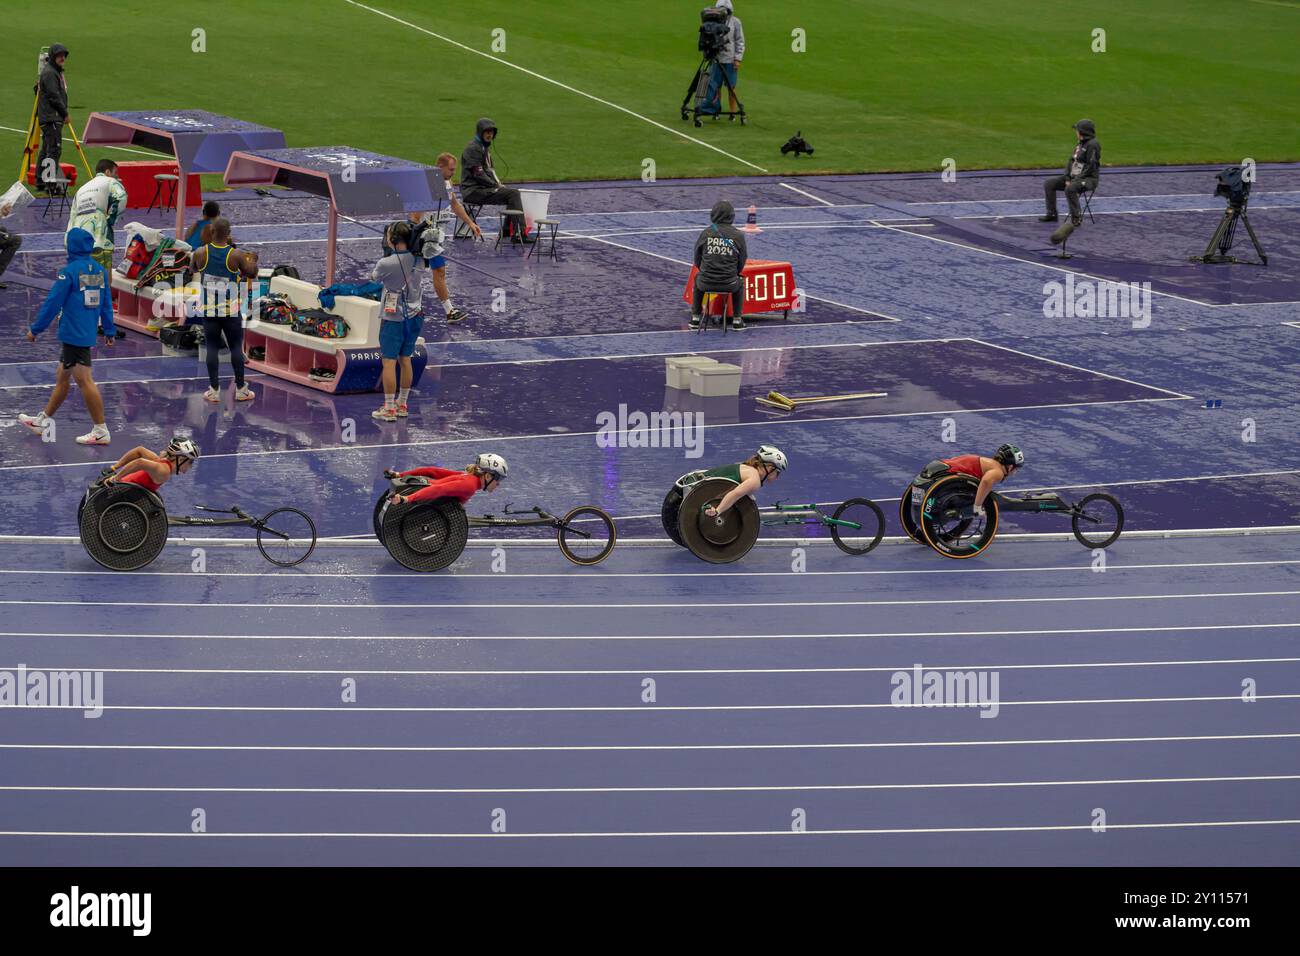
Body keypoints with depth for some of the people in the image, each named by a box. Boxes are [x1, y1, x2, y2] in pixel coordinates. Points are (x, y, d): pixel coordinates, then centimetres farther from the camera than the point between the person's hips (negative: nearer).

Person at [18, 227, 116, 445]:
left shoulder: (70, 271, -14)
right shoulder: (100, 270, 7)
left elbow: (53, 303, -11)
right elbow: (107, 303, 13)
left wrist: (35, 329, -2)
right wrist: (109, 331, 21)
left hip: (73, 335, -8)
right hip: (88, 334, 8)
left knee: (84, 380, -6)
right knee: (61, 378, 19)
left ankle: (101, 431, -7)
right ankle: (43, 421, 30)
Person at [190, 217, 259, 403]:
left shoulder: (200, 253, -9)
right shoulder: (236, 255, -14)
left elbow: (193, 268, 13)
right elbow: (252, 274, 3)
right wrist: (253, 260, 23)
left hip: (208, 310, 1)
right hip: (231, 310, -1)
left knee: (212, 348, 8)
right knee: (236, 347, 9)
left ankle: (214, 390, 9)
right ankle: (241, 390, 14)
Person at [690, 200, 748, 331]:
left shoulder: (706, 233, -5)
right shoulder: (738, 235, -6)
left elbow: (697, 259, 4)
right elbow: (742, 261, 2)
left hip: (706, 282, 1)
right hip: (729, 284, -1)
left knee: (697, 279, 36)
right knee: (739, 283, 34)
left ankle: (695, 317, 38)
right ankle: (737, 319, 32)